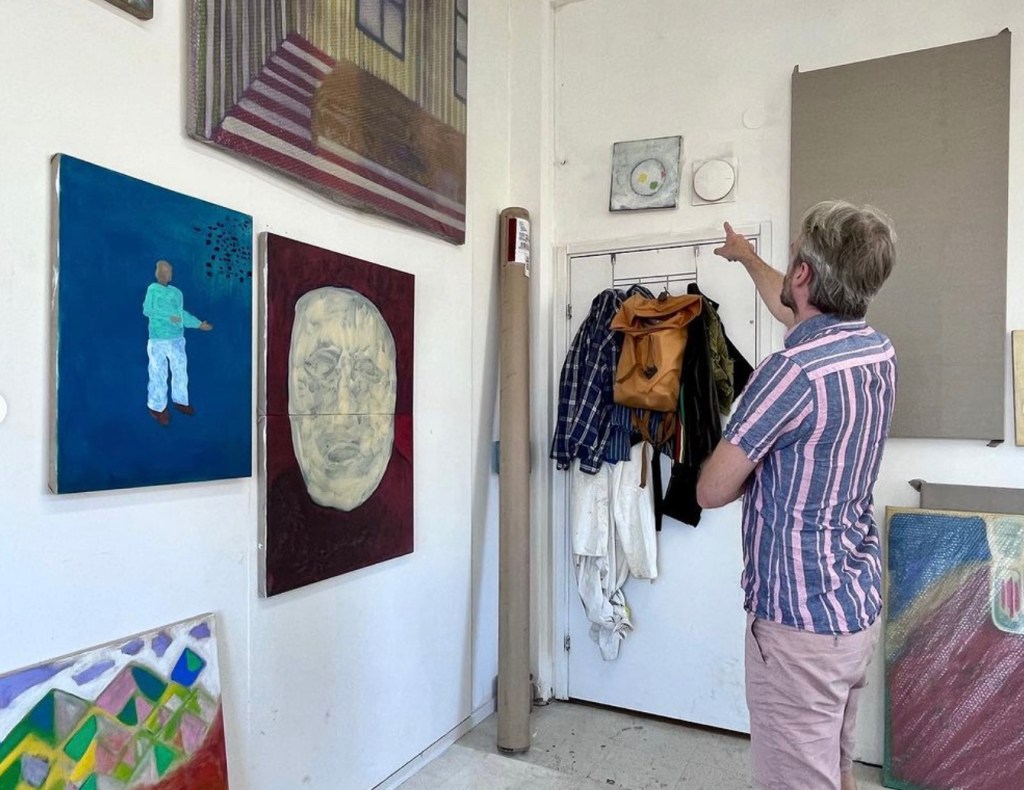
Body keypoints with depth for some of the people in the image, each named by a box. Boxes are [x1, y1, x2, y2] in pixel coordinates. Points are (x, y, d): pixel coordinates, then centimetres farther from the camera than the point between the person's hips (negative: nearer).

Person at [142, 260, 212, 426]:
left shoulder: (176, 292, 7)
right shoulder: (153, 289, -5)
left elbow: (181, 314, 5)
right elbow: (147, 310, -12)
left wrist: (199, 324, 1)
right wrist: (169, 316, -18)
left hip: (177, 339, 5)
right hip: (158, 340, -5)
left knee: (181, 371, 16)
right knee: (158, 374, 3)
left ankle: (180, 400, 36)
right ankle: (157, 407, 17)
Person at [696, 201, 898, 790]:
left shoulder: (793, 371, -25)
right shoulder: (879, 350, 2)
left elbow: (712, 490, -18)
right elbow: (792, 309, 24)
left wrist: (756, 468, 2)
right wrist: (747, 257, 39)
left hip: (799, 621, -9)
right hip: (861, 608, 9)